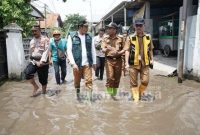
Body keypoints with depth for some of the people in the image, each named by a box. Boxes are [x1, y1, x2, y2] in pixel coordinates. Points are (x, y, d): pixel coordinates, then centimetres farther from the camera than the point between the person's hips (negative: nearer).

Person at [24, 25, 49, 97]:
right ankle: (35, 87, 2)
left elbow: (46, 51, -12)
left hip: (43, 62, -4)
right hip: (34, 61, 4)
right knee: (27, 72, -19)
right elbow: (31, 53, 8)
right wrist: (36, 62, -6)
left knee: (43, 79, 1)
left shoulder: (45, 39, -3)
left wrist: (42, 61, -21)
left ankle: (44, 92, 22)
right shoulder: (32, 41, 12)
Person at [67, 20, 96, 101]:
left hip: (87, 63, 2)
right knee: (77, 81, 12)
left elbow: (93, 50, 11)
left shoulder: (89, 36, 7)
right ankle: (78, 95, 32)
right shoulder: (72, 36, -2)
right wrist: (73, 63, -13)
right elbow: (69, 50, -5)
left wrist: (94, 62, 10)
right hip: (77, 63, -1)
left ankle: (90, 98, 4)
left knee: (89, 81, -2)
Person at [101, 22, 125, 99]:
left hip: (118, 60, 1)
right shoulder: (105, 39, 6)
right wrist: (106, 49, -25)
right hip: (109, 60, -1)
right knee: (110, 78, -10)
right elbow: (103, 49, -2)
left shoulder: (120, 39, 6)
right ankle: (110, 94, 2)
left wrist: (118, 53, -12)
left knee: (117, 78, 7)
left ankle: (114, 94, 23)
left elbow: (124, 49, 8)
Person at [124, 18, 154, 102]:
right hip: (133, 63, -2)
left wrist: (151, 59, 11)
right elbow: (127, 50, -6)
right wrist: (127, 63, -12)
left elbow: (150, 49, 16)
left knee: (145, 81, 1)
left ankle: (141, 91, 31)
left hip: (145, 62, 2)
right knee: (134, 82, 6)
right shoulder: (130, 38, -4)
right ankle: (136, 98, 21)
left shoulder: (148, 37, 6)